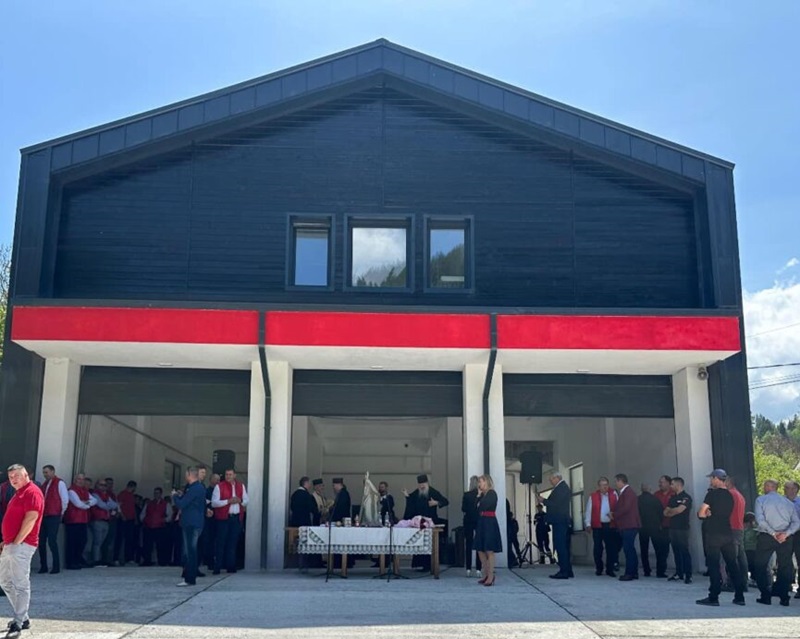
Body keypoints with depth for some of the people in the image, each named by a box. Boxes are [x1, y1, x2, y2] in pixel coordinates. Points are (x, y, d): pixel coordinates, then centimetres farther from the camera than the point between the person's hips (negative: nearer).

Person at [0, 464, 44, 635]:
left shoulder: (32, 492, -11)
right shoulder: (19, 493, 20)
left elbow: (30, 519, -20)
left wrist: (16, 542, -18)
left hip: (21, 545, -11)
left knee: (21, 584, -9)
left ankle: (18, 623, -7)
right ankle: (22, 617, 22)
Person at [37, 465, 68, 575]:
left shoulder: (60, 483, -5)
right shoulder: (45, 484, 17)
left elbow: (65, 499, -6)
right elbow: (42, 499, 20)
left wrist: (61, 512, 2)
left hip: (53, 517, -7)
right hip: (43, 516, 7)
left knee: (52, 541, -7)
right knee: (41, 542, 5)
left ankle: (56, 567, 1)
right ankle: (43, 566, 13)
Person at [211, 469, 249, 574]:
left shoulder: (241, 486, 11)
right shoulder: (219, 486, -1)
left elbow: (247, 500, 14)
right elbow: (214, 503, -9)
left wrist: (240, 501, -8)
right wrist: (228, 501, -17)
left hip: (237, 518, 3)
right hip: (223, 518, -3)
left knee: (233, 543, 6)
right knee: (221, 543, -1)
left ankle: (231, 566, 13)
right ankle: (217, 567, 3)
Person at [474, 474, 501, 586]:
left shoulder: (492, 494, -8)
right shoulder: (483, 495, 15)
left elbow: (483, 506, -19)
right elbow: (476, 507, 9)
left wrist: (479, 496, -3)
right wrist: (479, 495, 5)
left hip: (489, 523, -9)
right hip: (481, 523, 9)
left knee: (489, 551, -6)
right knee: (481, 550, 7)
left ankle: (491, 577, -4)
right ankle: (486, 575, 14)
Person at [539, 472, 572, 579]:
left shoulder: (561, 488, -12)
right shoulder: (563, 487, 19)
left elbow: (556, 503, -20)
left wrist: (544, 501, -7)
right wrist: (545, 501, 10)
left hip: (559, 521, -11)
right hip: (562, 521, 11)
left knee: (560, 546, -10)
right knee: (564, 546, 13)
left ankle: (564, 572, -11)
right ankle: (568, 571, 16)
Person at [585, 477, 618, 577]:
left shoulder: (613, 495, 6)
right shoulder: (593, 496, 3)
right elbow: (588, 511, 1)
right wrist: (588, 524, -5)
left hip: (610, 525, 1)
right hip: (597, 526, -1)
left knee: (611, 548, 1)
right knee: (598, 548, 5)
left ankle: (610, 569, 9)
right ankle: (598, 568, 16)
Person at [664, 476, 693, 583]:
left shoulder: (686, 497, -5)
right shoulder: (673, 498, 17)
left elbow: (679, 510, -16)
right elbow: (666, 512, 12)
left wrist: (670, 511, 3)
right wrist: (674, 511, -8)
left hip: (682, 528, -7)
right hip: (673, 528, 7)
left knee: (684, 551, -7)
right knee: (676, 551, 9)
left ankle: (688, 575, -6)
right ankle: (679, 573, 15)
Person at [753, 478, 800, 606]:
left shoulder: (761, 500, 0)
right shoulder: (788, 502, 10)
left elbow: (760, 519, -14)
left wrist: (773, 533, -12)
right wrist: (786, 533, -10)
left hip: (766, 537, -3)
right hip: (786, 538, 3)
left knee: (761, 566, 6)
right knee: (785, 567, 11)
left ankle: (766, 596, 2)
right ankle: (784, 597, 11)